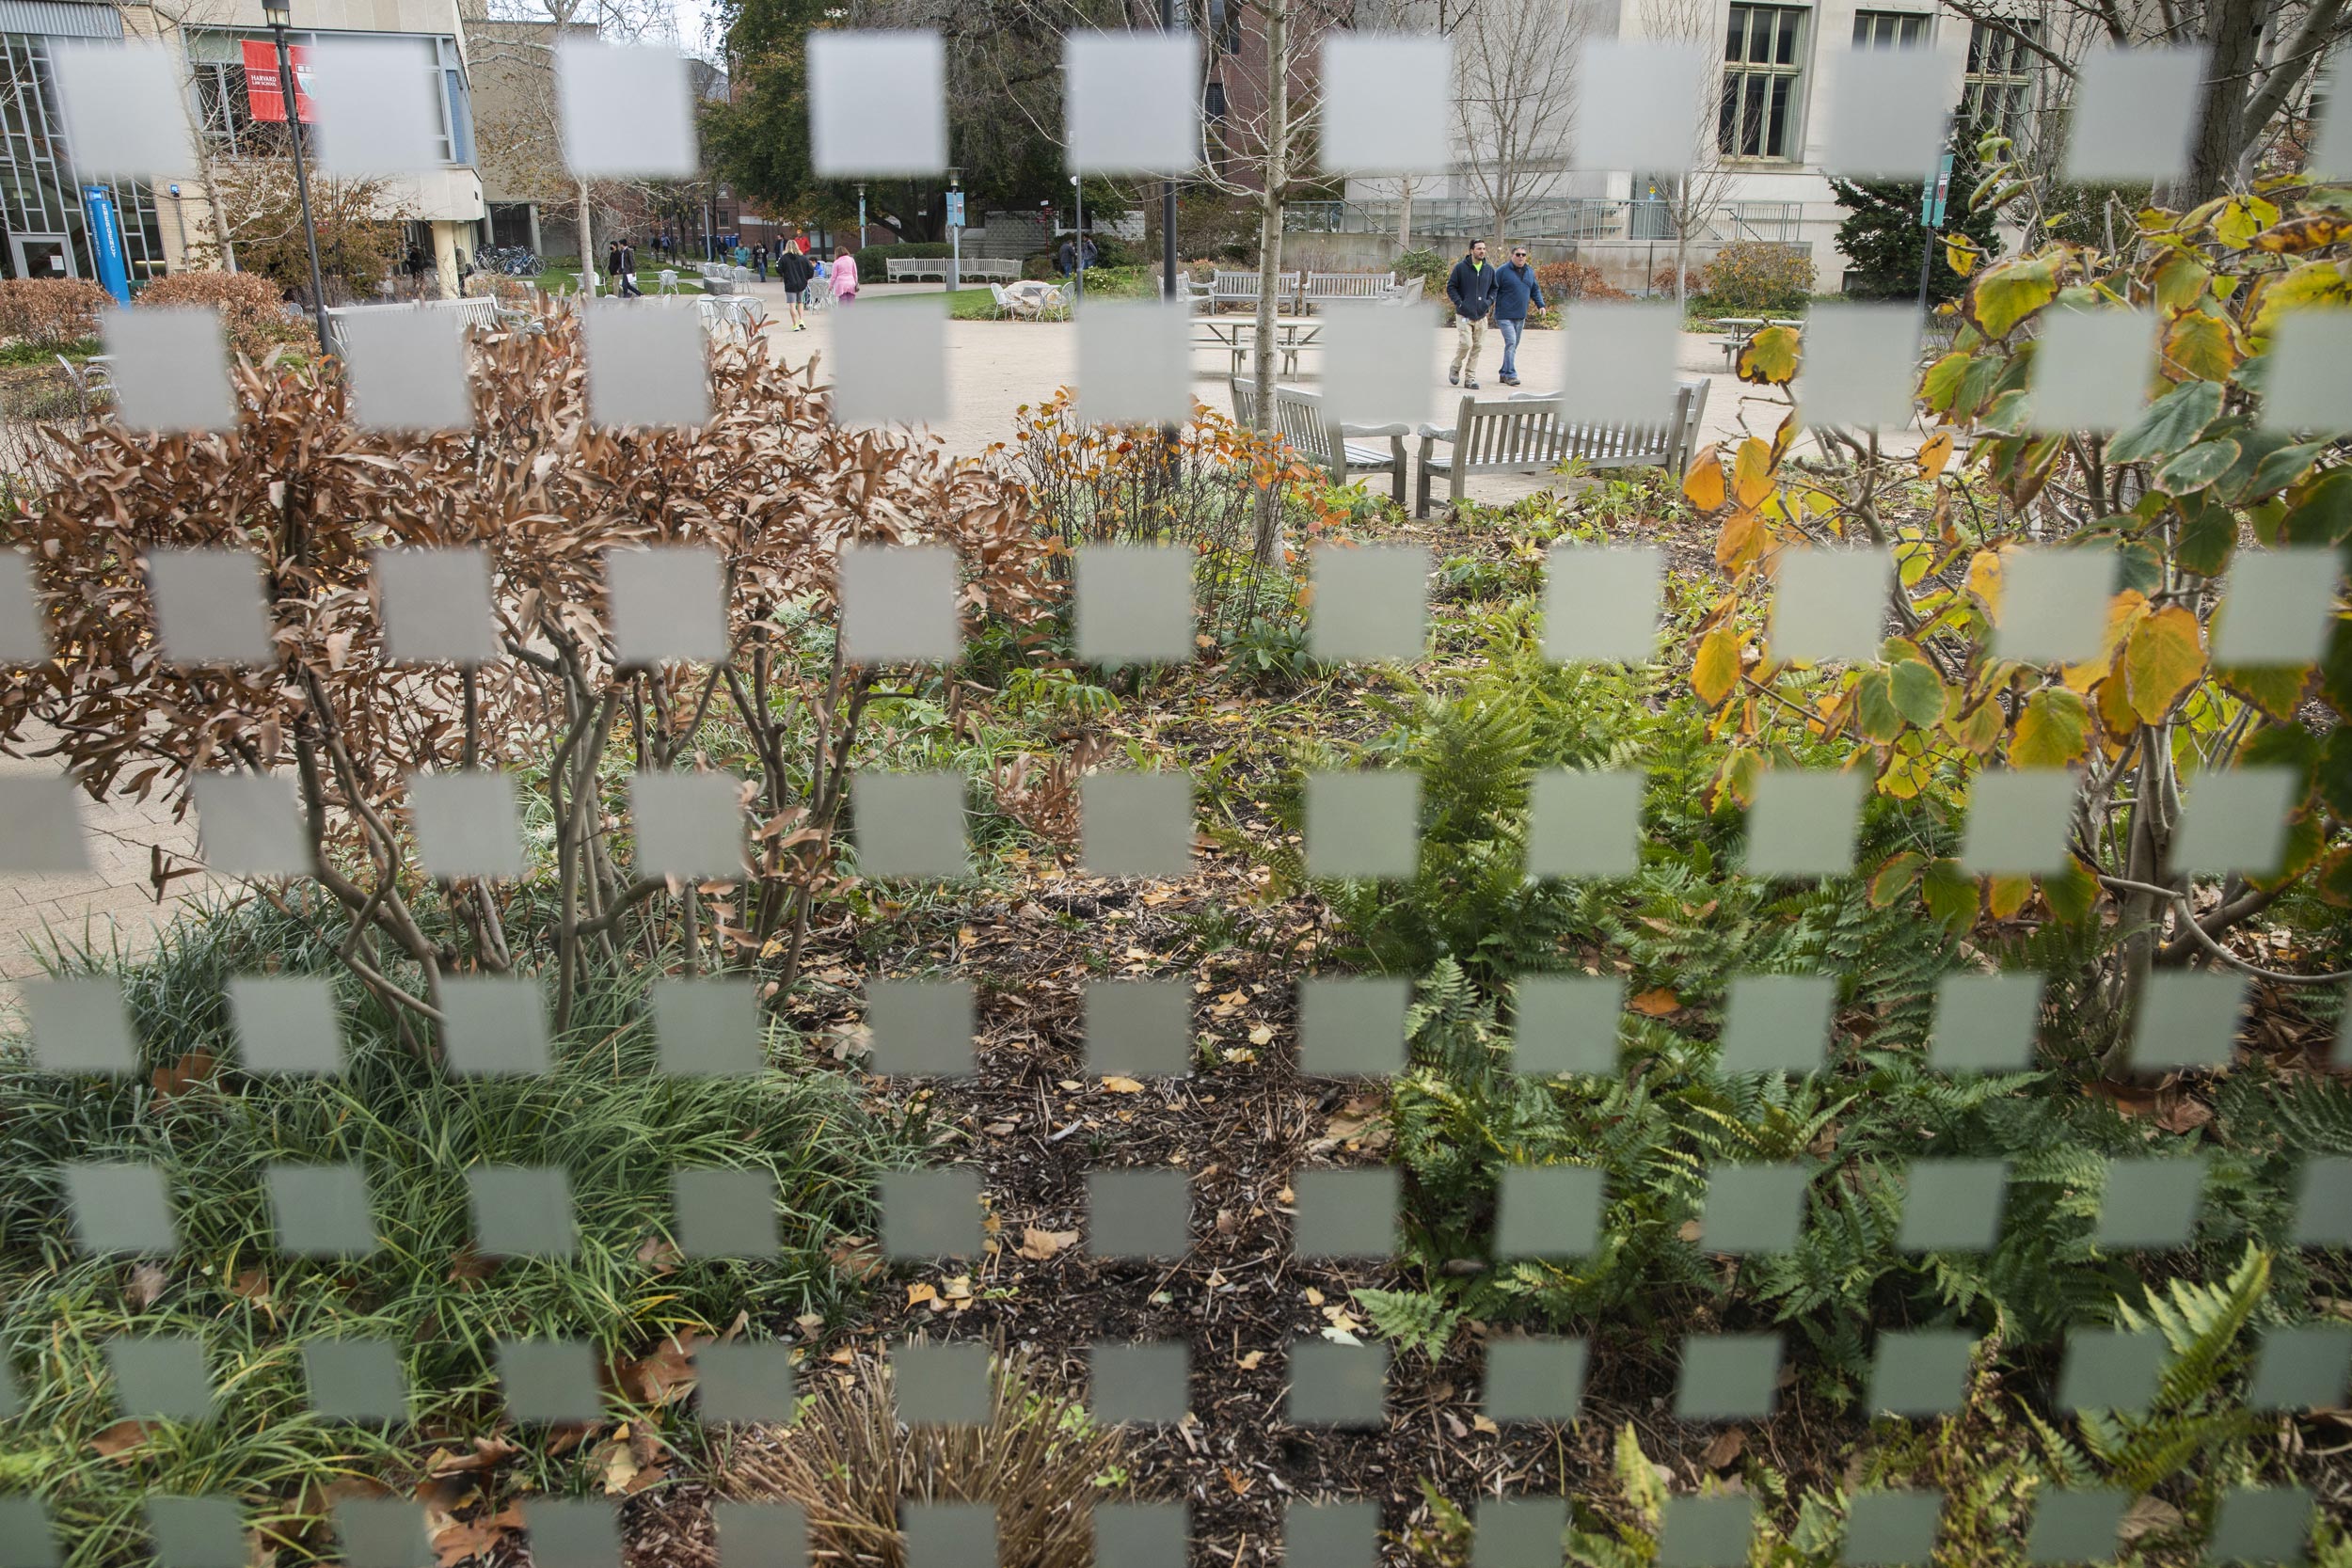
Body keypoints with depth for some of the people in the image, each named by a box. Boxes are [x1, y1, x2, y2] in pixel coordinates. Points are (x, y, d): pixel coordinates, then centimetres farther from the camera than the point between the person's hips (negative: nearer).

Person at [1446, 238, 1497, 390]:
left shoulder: (1489, 270, 9)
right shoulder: (1460, 267, -4)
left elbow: (1494, 288, 22)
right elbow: (1450, 287, 0)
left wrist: (1489, 301, 4)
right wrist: (1459, 303, -11)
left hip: (1481, 315, 4)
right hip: (1464, 314, -4)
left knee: (1477, 346, 2)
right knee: (1466, 343, -13)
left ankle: (1471, 377, 11)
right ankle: (1455, 369, 12)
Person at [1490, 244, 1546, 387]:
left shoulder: (1530, 272, 13)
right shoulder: (1502, 271, -6)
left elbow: (1535, 290, 22)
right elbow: (1493, 289, -6)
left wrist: (1540, 304, 9)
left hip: (1521, 316, 7)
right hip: (1505, 315, -6)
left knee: (1513, 346, 10)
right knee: (1511, 343, -16)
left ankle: (1504, 374, 19)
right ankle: (1511, 375, -14)